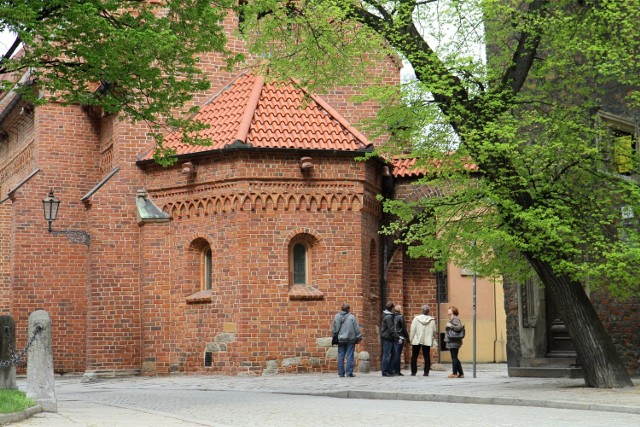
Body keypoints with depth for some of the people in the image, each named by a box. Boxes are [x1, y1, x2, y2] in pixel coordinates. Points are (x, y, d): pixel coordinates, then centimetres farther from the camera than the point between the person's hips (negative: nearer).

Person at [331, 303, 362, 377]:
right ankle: (349, 373, -2)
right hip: (350, 339, -3)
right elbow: (357, 329, -6)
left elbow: (333, 329, 8)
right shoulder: (352, 317, -8)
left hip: (340, 340, 3)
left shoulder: (336, 317, 2)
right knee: (350, 356, 0)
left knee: (340, 356, 7)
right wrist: (359, 338, 5)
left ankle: (341, 373, 8)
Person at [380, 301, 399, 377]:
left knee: (393, 354, 13)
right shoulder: (388, 317, -15)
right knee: (386, 355, -6)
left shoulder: (389, 316, 17)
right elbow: (391, 329, -20)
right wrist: (397, 337, -18)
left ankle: (390, 370, 17)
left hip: (390, 339, 10)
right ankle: (385, 372, -3)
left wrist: (396, 336, 17)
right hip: (387, 338, -10)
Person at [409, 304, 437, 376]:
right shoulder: (432, 320, -2)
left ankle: (413, 372, 6)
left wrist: (411, 338, 2)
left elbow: (412, 330, -6)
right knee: (427, 356, 5)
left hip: (417, 340, -1)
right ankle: (426, 372, 1)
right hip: (427, 341, 1)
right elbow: (434, 331, 4)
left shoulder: (416, 318, -6)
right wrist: (432, 338, 20)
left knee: (414, 356, 7)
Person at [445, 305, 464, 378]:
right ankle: (461, 373, 16)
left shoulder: (455, 319, -12)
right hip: (451, 342, 10)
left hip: (454, 342, -10)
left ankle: (455, 373, 0)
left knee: (454, 358, -5)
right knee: (455, 358, 12)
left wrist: (451, 326, -22)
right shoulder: (451, 319, 18)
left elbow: (459, 327, -24)